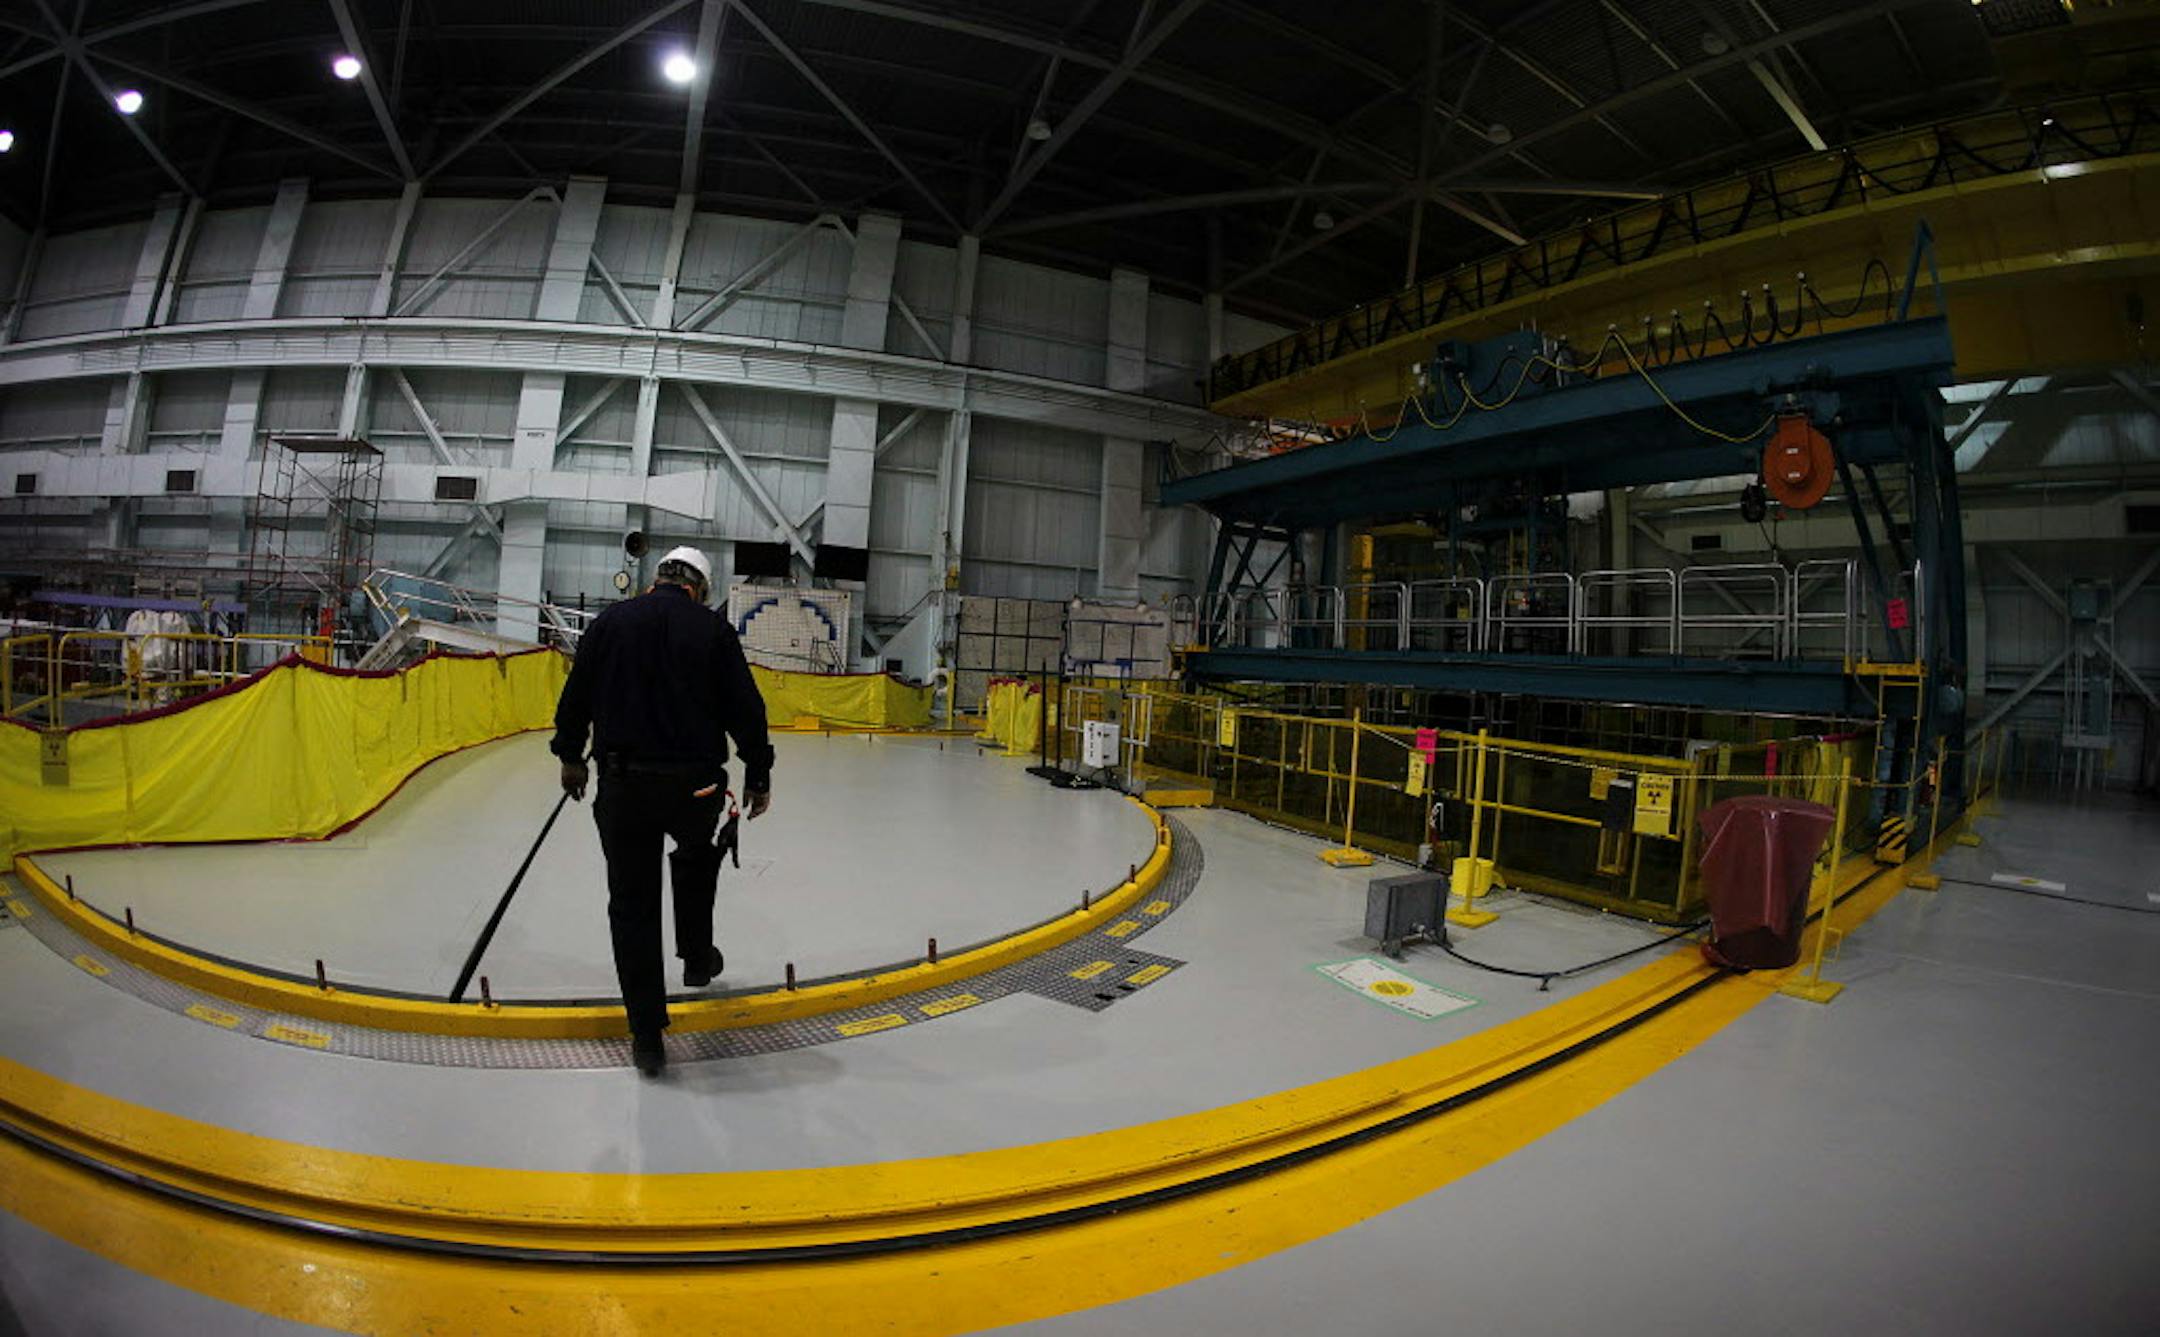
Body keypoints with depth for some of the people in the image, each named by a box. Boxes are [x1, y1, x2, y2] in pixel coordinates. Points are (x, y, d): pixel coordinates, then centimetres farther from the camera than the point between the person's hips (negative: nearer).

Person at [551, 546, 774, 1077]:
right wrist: (758, 774, 6)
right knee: (696, 856, 32)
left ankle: (647, 1035, 16)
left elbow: (576, 695, 9)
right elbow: (745, 707, -3)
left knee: (633, 904, 10)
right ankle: (697, 958, 41)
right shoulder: (713, 628, 1)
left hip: (624, 785, 1)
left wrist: (571, 757, 23)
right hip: (696, 784, 0)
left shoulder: (611, 621, 6)